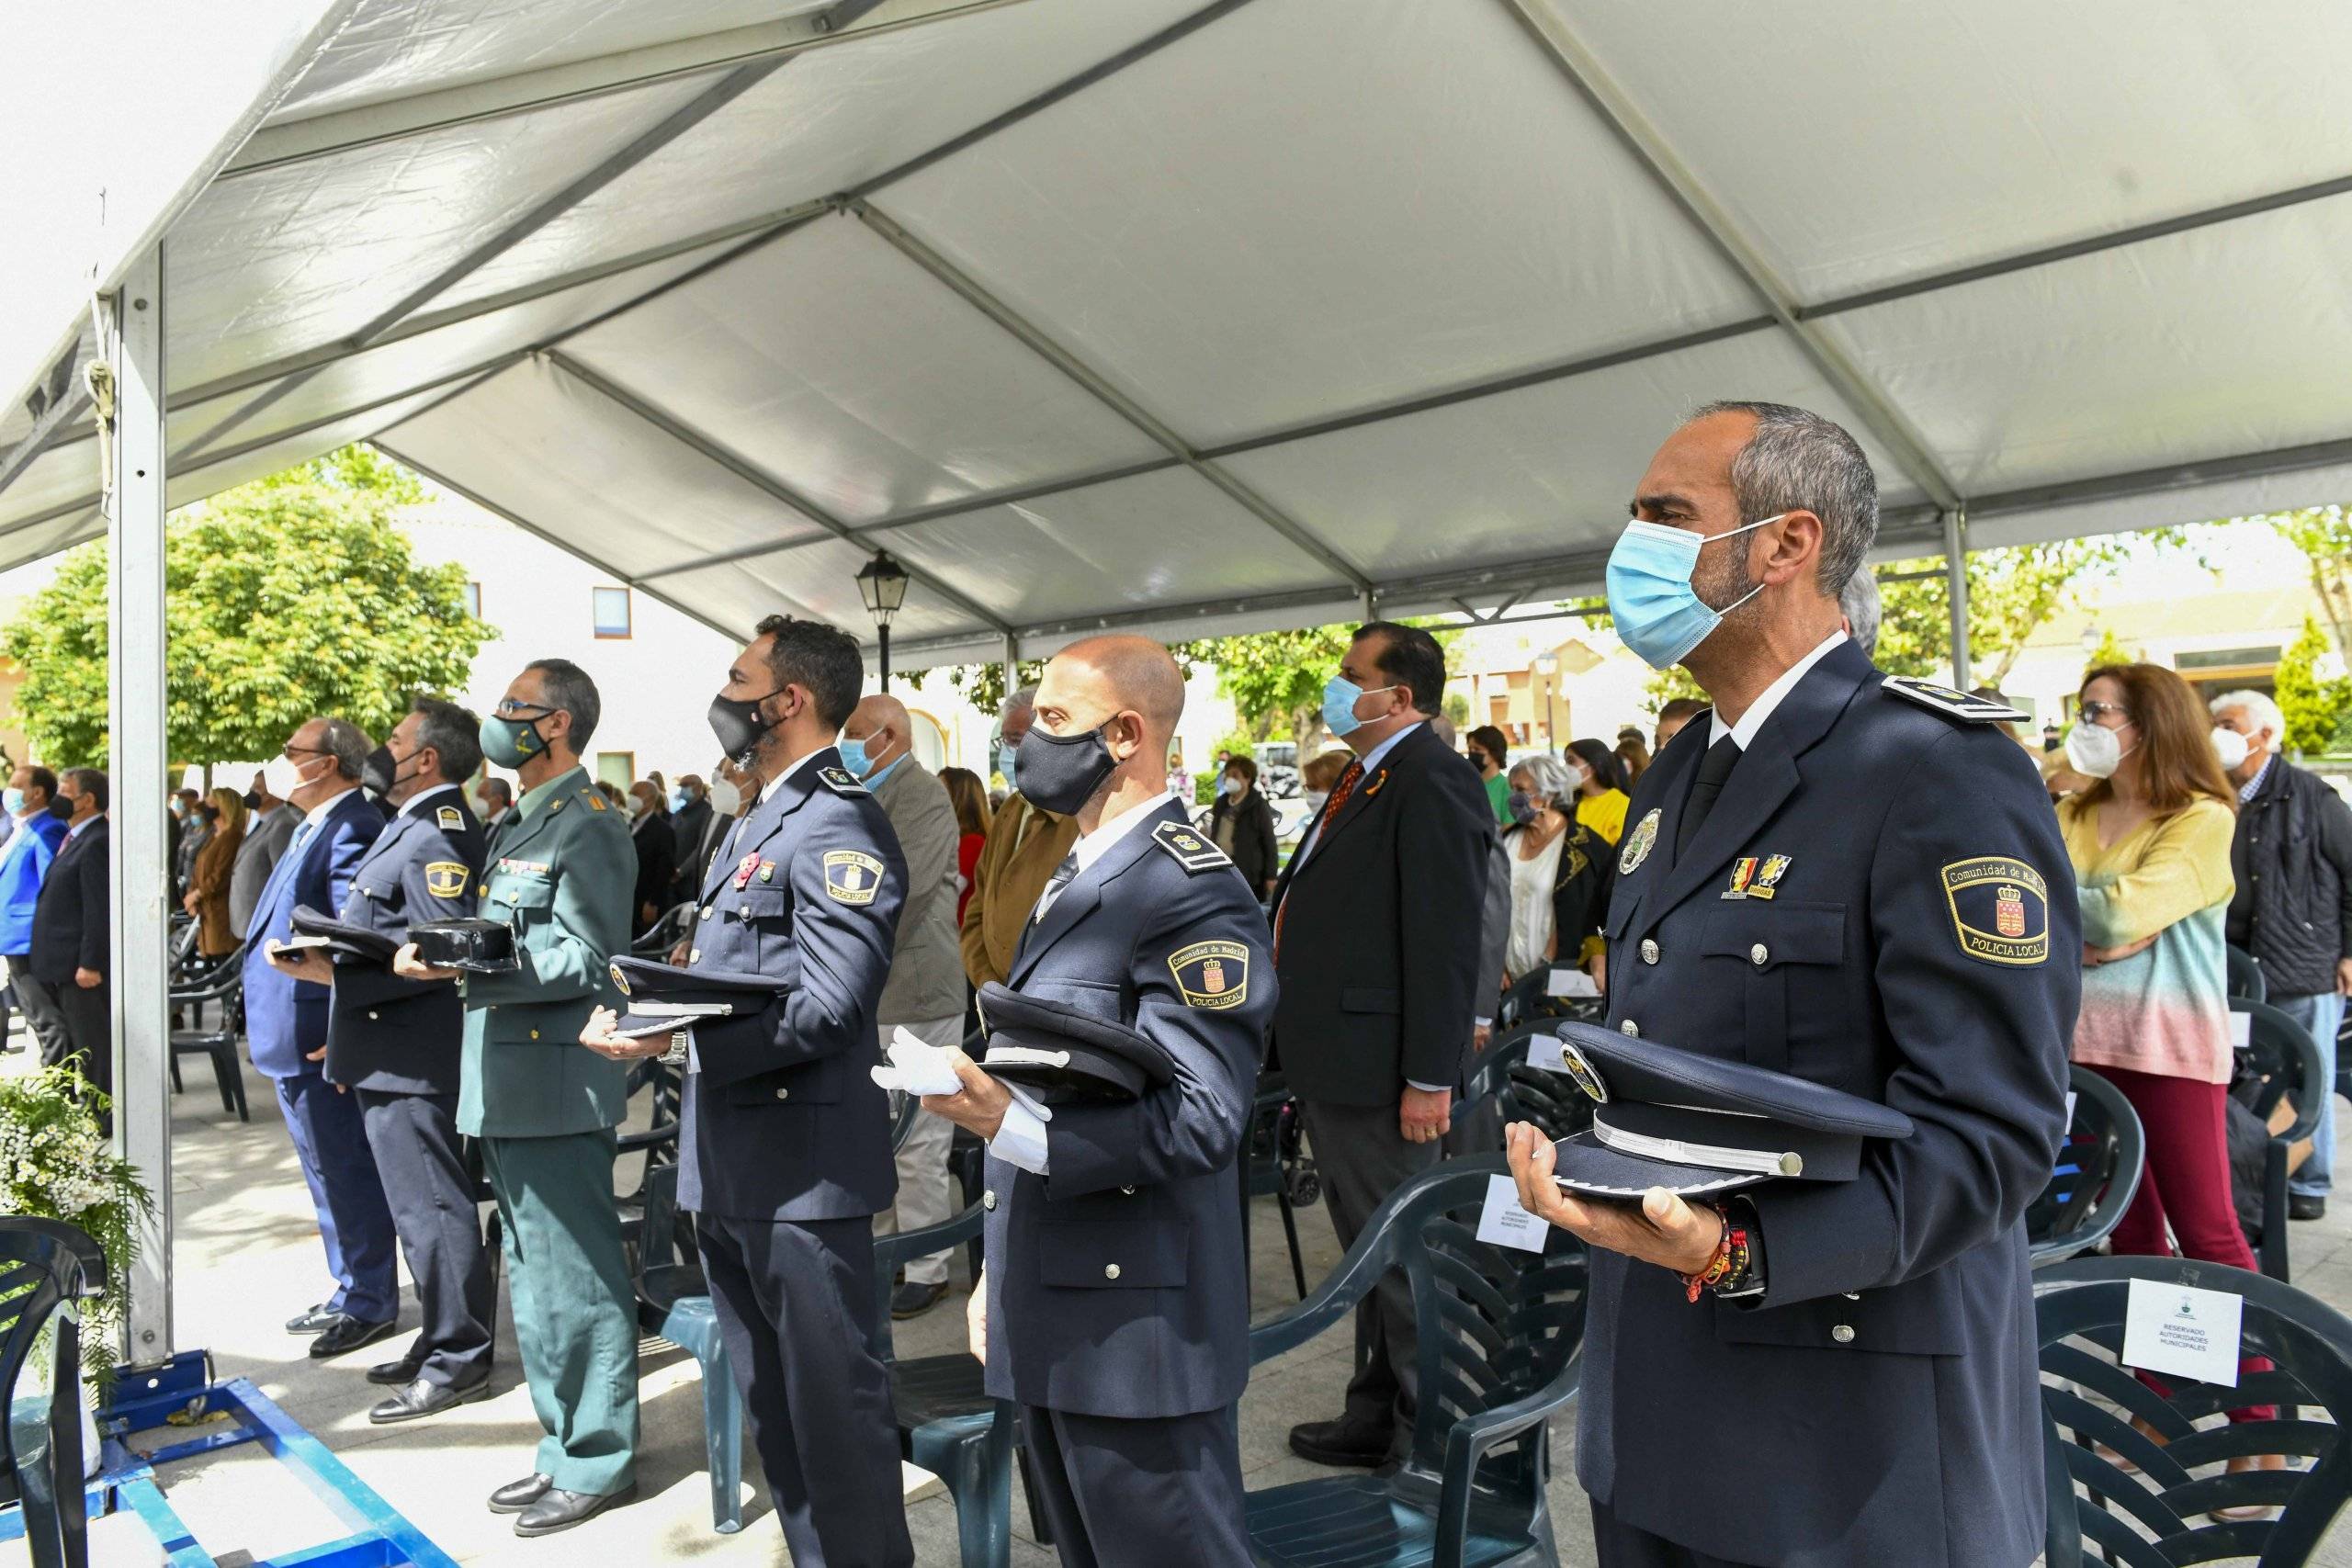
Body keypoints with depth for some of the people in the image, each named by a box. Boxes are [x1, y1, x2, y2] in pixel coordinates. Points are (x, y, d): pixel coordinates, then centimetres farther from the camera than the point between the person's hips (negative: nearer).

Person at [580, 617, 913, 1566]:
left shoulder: (838, 824, -15)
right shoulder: (762, 822, 16)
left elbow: (826, 1008, -24)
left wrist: (677, 1034, -25)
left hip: (802, 1165, -10)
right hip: (728, 1165, 10)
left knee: (834, 1410, 2)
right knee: (772, 1408, 20)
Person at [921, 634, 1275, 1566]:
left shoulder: (1190, 892, -18)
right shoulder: (1076, 878, 13)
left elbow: (1202, 1120, -24)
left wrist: (1013, 1128, -31)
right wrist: (1000, 1273, 21)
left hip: (1135, 1322, -9)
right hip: (1051, 1314, 9)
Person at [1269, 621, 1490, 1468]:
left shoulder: (1432, 783, -17)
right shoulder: (1362, 779, 15)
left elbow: (1447, 943, -22)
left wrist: (1429, 1077, -23)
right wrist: (1303, 1048, 20)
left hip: (1379, 1073, -10)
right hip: (1334, 1065, 10)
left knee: (1402, 1250, 2)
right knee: (1365, 1243, 20)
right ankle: (1378, 1411, 35)